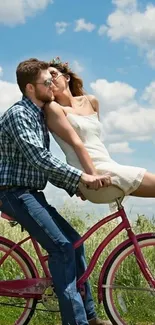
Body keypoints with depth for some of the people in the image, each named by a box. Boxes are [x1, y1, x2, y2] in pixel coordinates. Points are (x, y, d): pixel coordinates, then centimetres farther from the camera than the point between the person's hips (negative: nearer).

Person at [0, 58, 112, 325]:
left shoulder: (39, 116, 14)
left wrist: (74, 187, 8)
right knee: (61, 246, -17)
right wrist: (82, 177, -28)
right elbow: (39, 158, -27)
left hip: (31, 193, 9)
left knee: (73, 241, 7)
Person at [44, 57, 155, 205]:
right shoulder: (53, 108, -3)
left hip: (110, 167, 7)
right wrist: (94, 175, -20)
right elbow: (76, 142, -13)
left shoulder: (90, 101, 17)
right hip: (92, 173, -7)